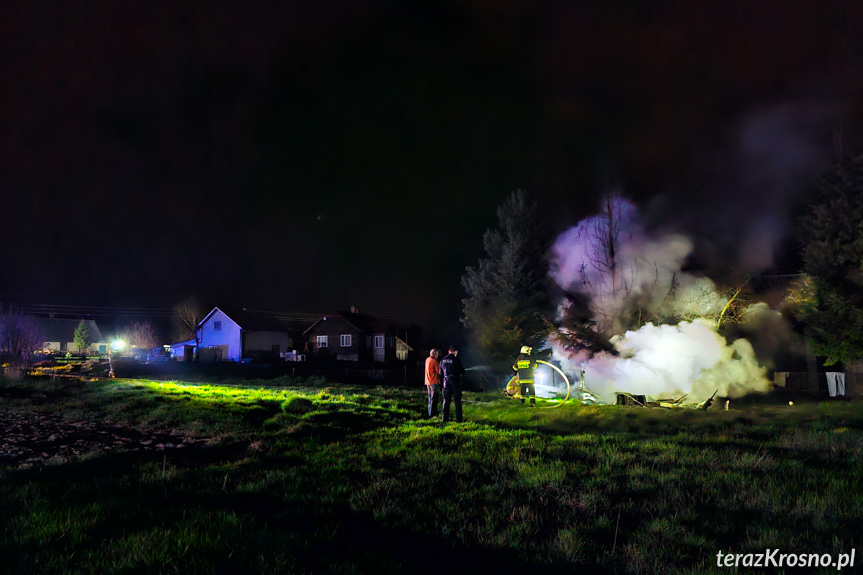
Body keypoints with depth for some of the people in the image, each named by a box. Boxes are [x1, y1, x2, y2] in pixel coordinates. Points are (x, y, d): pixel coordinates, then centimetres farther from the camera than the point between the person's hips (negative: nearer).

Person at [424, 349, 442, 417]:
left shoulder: (427, 360, 10)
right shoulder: (434, 361, -14)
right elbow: (438, 372, -12)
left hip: (428, 382, 9)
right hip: (434, 382, -9)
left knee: (430, 398, 16)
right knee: (434, 399, -5)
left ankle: (430, 413, 20)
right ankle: (432, 414, -6)